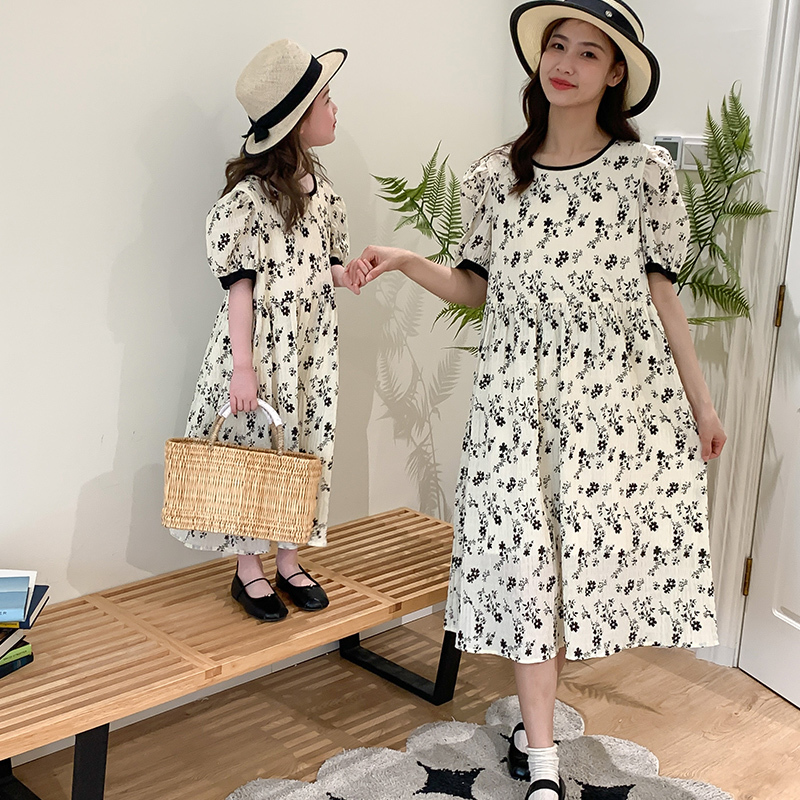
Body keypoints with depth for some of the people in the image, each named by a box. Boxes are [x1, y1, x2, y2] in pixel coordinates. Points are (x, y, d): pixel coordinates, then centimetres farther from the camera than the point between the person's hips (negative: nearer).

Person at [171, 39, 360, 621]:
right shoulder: (250, 195, -15)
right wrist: (243, 366, -16)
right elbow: (240, 284, -14)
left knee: (305, 449, 12)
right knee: (256, 451, 4)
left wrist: (357, 276, -9)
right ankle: (249, 570, 21)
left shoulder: (316, 184, 8)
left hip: (312, 344, 7)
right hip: (263, 344, -7)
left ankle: (289, 562, 27)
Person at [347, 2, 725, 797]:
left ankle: (535, 716, 30)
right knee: (527, 555, 1)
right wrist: (404, 261, -6)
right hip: (520, 392, 1)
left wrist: (701, 402, 4)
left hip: (621, 386, 0)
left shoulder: (644, 169, 0)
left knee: (594, 547, 5)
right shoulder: (495, 175, 5)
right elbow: (478, 288, 10)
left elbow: (659, 291, 3)